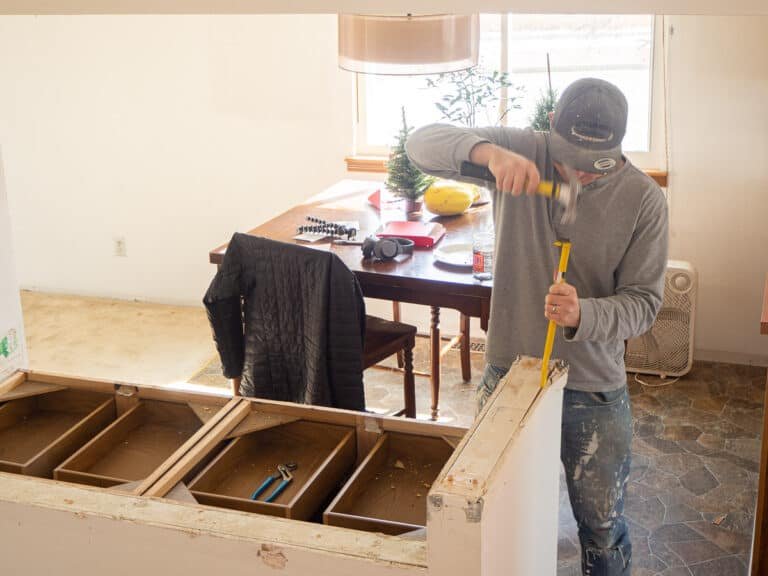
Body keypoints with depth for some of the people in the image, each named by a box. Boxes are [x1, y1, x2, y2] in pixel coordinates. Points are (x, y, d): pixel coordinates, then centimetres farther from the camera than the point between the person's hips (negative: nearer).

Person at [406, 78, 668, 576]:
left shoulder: (644, 200, -12)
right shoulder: (524, 153, -10)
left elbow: (644, 303, -12)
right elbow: (423, 143, -16)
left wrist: (583, 316, -33)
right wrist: (488, 151, -36)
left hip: (594, 390, -1)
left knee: (602, 527, 13)